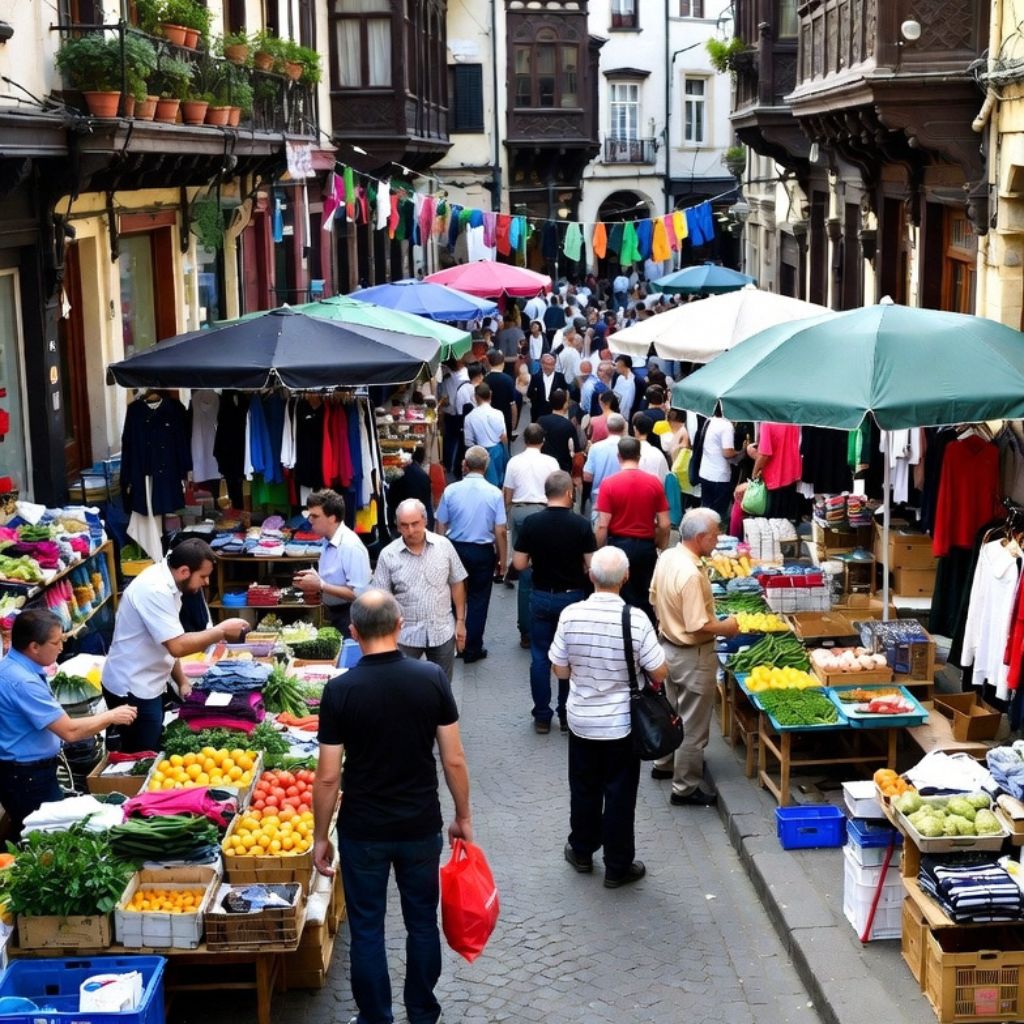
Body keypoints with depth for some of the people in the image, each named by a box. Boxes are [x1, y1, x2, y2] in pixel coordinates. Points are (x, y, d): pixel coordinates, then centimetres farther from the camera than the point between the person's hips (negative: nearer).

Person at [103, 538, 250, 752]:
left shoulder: (166, 582, 5)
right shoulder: (155, 590, -25)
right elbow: (177, 646, -29)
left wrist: (182, 682, 10)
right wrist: (222, 631, -19)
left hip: (146, 685, 10)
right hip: (132, 690, -10)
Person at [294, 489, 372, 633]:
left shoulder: (351, 546, -21)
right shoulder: (328, 543, 5)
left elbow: (358, 593, -25)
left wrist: (320, 585, -21)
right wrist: (315, 580, 0)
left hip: (349, 620, -8)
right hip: (333, 615, 8)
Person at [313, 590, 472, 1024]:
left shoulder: (340, 690, -14)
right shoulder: (432, 678, -10)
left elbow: (328, 777, -10)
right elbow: (454, 759, -6)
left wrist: (320, 837, 2)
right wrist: (463, 816, 8)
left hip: (363, 830, -2)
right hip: (421, 826, 2)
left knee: (367, 930, 13)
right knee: (422, 923, 18)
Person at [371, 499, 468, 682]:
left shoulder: (444, 546, -4)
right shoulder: (388, 555, -8)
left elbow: (457, 584, 4)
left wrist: (460, 621, 3)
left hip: (442, 631, 1)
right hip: (405, 634, -1)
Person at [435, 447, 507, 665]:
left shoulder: (451, 491, -8)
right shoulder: (494, 493, -11)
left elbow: (441, 527, -1)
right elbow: (500, 532, -10)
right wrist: (502, 558, 2)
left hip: (455, 549, 2)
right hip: (483, 551, -2)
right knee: (478, 600, 10)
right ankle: (472, 650, 14)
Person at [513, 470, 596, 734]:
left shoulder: (532, 523, -8)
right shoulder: (580, 524, -11)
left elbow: (519, 563, -7)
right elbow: (592, 566, -11)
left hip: (541, 597, 1)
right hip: (572, 596, -1)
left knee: (540, 657, 9)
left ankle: (542, 716, 12)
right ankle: (567, 715, 17)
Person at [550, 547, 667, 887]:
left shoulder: (571, 615, -15)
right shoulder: (635, 619, -21)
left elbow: (560, 671, -5)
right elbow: (659, 673, -14)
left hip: (581, 720, 3)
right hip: (621, 723, -2)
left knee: (584, 788, 20)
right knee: (619, 794, 10)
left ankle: (581, 852, 37)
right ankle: (617, 867, 20)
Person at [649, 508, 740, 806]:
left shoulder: (666, 558, -3)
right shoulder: (691, 575, -30)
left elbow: (655, 599, 10)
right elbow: (698, 626, -28)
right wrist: (727, 627, -12)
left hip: (669, 645, 9)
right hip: (692, 655, -9)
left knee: (674, 712, 27)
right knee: (693, 724, 5)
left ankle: (664, 764, 44)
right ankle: (685, 788, 15)